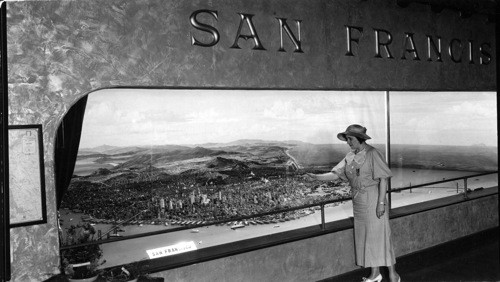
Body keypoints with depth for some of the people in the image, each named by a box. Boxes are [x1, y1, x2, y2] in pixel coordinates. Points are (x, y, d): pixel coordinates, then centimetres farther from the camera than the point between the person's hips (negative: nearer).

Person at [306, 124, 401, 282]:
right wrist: (316, 177, -14)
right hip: (358, 203, 7)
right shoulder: (350, 157, 6)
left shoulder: (372, 154, -13)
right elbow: (336, 174, 2)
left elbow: (383, 178, -14)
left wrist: (381, 202, -18)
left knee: (379, 236, -2)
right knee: (365, 237, 13)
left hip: (373, 200, -7)